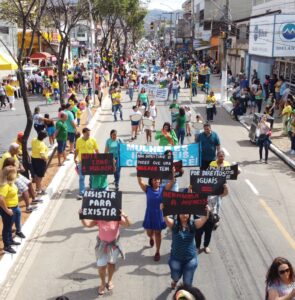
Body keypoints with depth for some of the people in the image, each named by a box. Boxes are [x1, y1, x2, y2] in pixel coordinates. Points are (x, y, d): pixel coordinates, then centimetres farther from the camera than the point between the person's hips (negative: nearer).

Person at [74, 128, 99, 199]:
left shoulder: (93, 140, -3)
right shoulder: (79, 140, -1)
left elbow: (96, 150, 1)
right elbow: (77, 150, 8)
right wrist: (75, 158, -1)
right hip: (82, 162, 0)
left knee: (92, 177, 11)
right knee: (81, 178, 2)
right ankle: (81, 193, 7)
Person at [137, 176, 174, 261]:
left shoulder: (163, 189, -9)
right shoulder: (147, 189, -9)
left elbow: (172, 182, -18)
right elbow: (140, 181, -19)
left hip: (159, 215, -1)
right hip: (149, 215, 1)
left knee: (158, 233, 11)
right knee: (149, 233, 17)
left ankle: (157, 252, 26)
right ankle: (151, 238, 55)